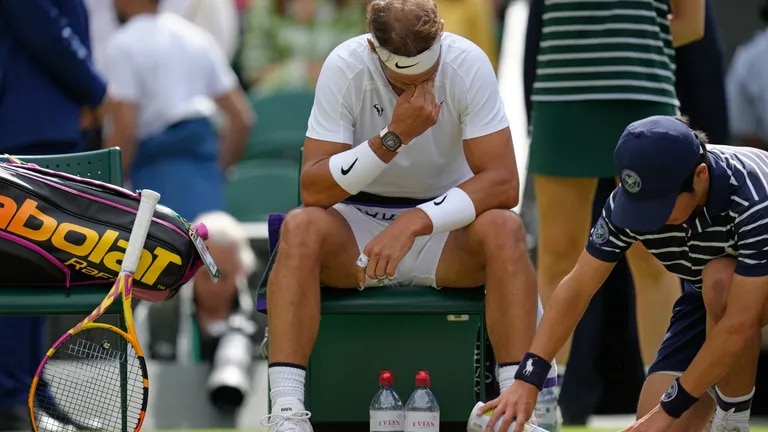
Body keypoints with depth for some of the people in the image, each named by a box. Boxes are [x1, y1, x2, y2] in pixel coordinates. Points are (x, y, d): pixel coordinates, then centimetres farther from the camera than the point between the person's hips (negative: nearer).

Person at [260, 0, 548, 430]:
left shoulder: (467, 63, -16)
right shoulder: (345, 67, -16)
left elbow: (503, 183, -20)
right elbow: (313, 189, -21)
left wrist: (414, 223, -31)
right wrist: (394, 136, -32)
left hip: (447, 223, 0)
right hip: (359, 227, 0)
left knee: (504, 229, -31)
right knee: (301, 227, -31)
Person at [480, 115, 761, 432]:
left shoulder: (755, 201, -37)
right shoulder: (630, 201, -21)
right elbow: (577, 288, -14)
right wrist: (527, 379, -22)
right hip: (710, 300, 4)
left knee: (720, 277, -37)